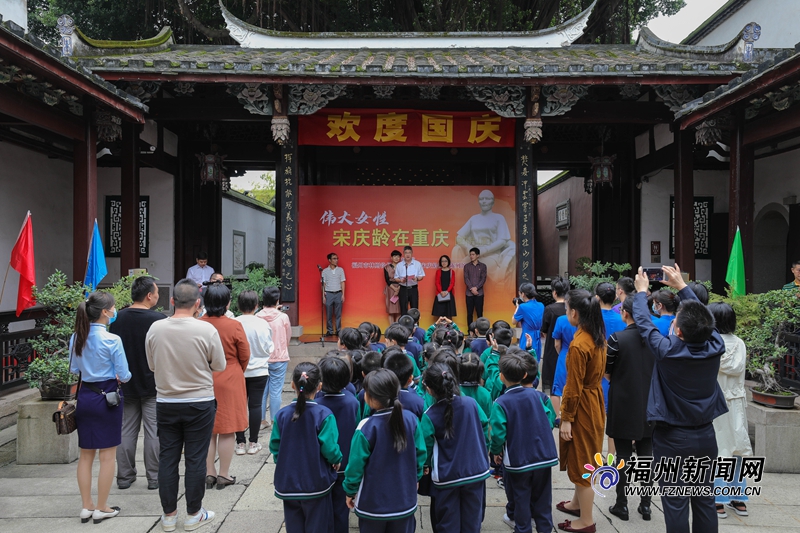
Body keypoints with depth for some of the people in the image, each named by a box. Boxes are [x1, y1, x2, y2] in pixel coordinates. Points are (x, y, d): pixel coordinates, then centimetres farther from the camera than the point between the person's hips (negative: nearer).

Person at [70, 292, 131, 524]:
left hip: (84, 396, 6)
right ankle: (102, 508, 14)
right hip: (107, 397, -6)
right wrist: (113, 375, 10)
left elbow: (74, 369, 12)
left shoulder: (75, 338, 1)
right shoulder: (111, 340, -17)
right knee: (107, 455, 5)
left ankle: (87, 506, 24)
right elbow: (123, 375, -12)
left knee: (86, 454, 15)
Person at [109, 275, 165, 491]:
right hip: (153, 384, -4)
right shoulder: (158, 320, -16)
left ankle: (124, 476, 20)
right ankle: (154, 477, 10)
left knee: (126, 430, 13)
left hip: (126, 384, 5)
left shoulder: (117, 319, -1)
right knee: (154, 431, 4)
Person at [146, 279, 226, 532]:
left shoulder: (155, 328, -6)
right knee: (196, 459, 7)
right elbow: (219, 366, -4)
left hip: (165, 403, 3)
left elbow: (152, 365, 7)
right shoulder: (206, 330, -16)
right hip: (199, 402, -3)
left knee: (168, 458, 13)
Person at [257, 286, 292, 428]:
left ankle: (262, 420, 19)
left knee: (262, 390, 12)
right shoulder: (283, 317, -10)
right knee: (275, 391, 4)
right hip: (279, 359, -2)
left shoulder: (257, 317, -7)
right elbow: (288, 337, 3)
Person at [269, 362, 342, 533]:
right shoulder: (324, 415, -17)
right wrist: (337, 460, 3)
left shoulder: (282, 415, -8)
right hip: (316, 485, -2)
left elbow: (274, 447, -2)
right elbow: (329, 448, -18)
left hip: (288, 484, 3)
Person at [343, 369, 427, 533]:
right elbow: (420, 454, -1)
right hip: (404, 500, 3)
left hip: (373, 503, -3)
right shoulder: (411, 419, -11)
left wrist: (350, 491, 2)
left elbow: (356, 464, -14)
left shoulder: (366, 427, -22)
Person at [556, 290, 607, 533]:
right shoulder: (597, 337, 2)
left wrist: (566, 419, -14)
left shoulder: (578, 345, -25)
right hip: (594, 401, 9)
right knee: (582, 458, 23)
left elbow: (574, 388, -22)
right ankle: (577, 503, 40)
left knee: (581, 461, 5)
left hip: (582, 407, -9)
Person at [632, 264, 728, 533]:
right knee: (705, 501, 16)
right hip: (705, 436, 5)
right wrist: (682, 286, 18)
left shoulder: (668, 351, -22)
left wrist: (641, 291, 10)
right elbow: (701, 319, 7)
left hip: (673, 439, -5)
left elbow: (644, 323, -7)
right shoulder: (715, 347, -11)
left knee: (676, 504, 5)